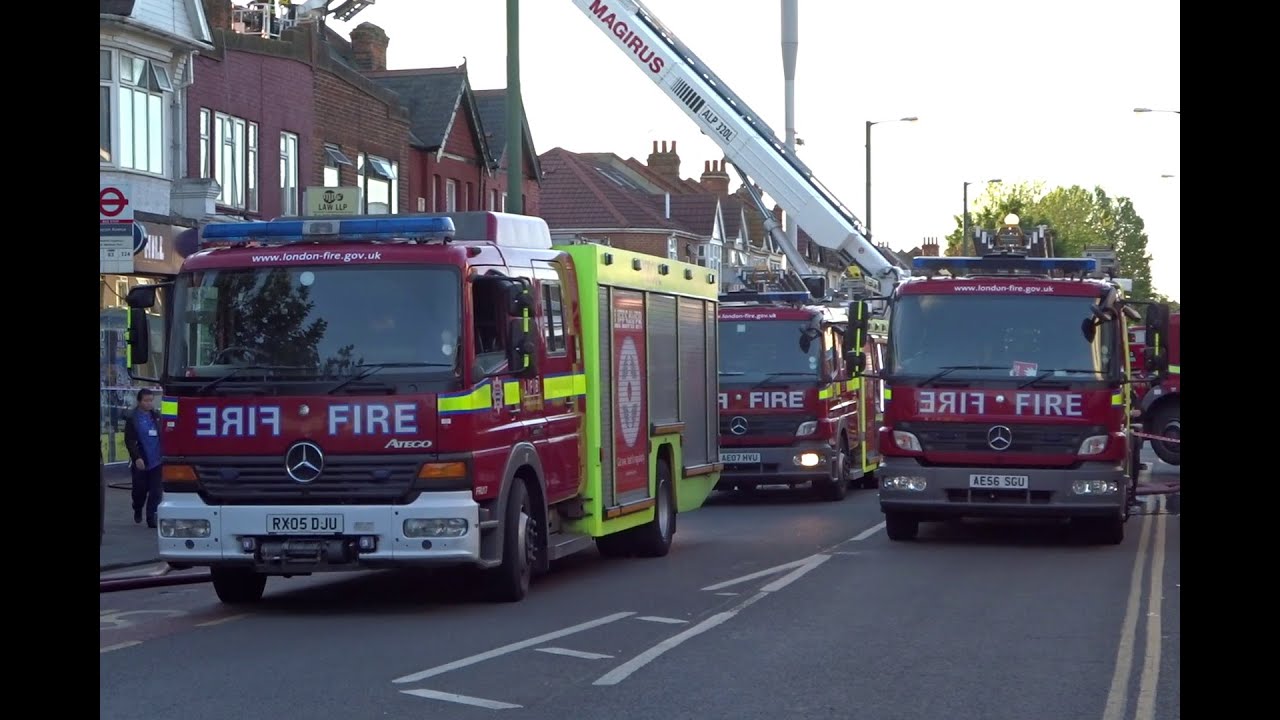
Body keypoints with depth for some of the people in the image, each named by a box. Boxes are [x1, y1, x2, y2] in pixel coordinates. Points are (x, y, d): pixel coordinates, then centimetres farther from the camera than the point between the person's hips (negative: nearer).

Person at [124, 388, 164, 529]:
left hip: (156, 460, 2)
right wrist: (137, 458, -18)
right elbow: (129, 440, -8)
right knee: (140, 489, 9)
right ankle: (137, 510, 36)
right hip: (140, 461, -2)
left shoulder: (157, 416, 6)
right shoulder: (132, 418, -5)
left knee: (156, 491, -3)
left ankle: (151, 517, 3)